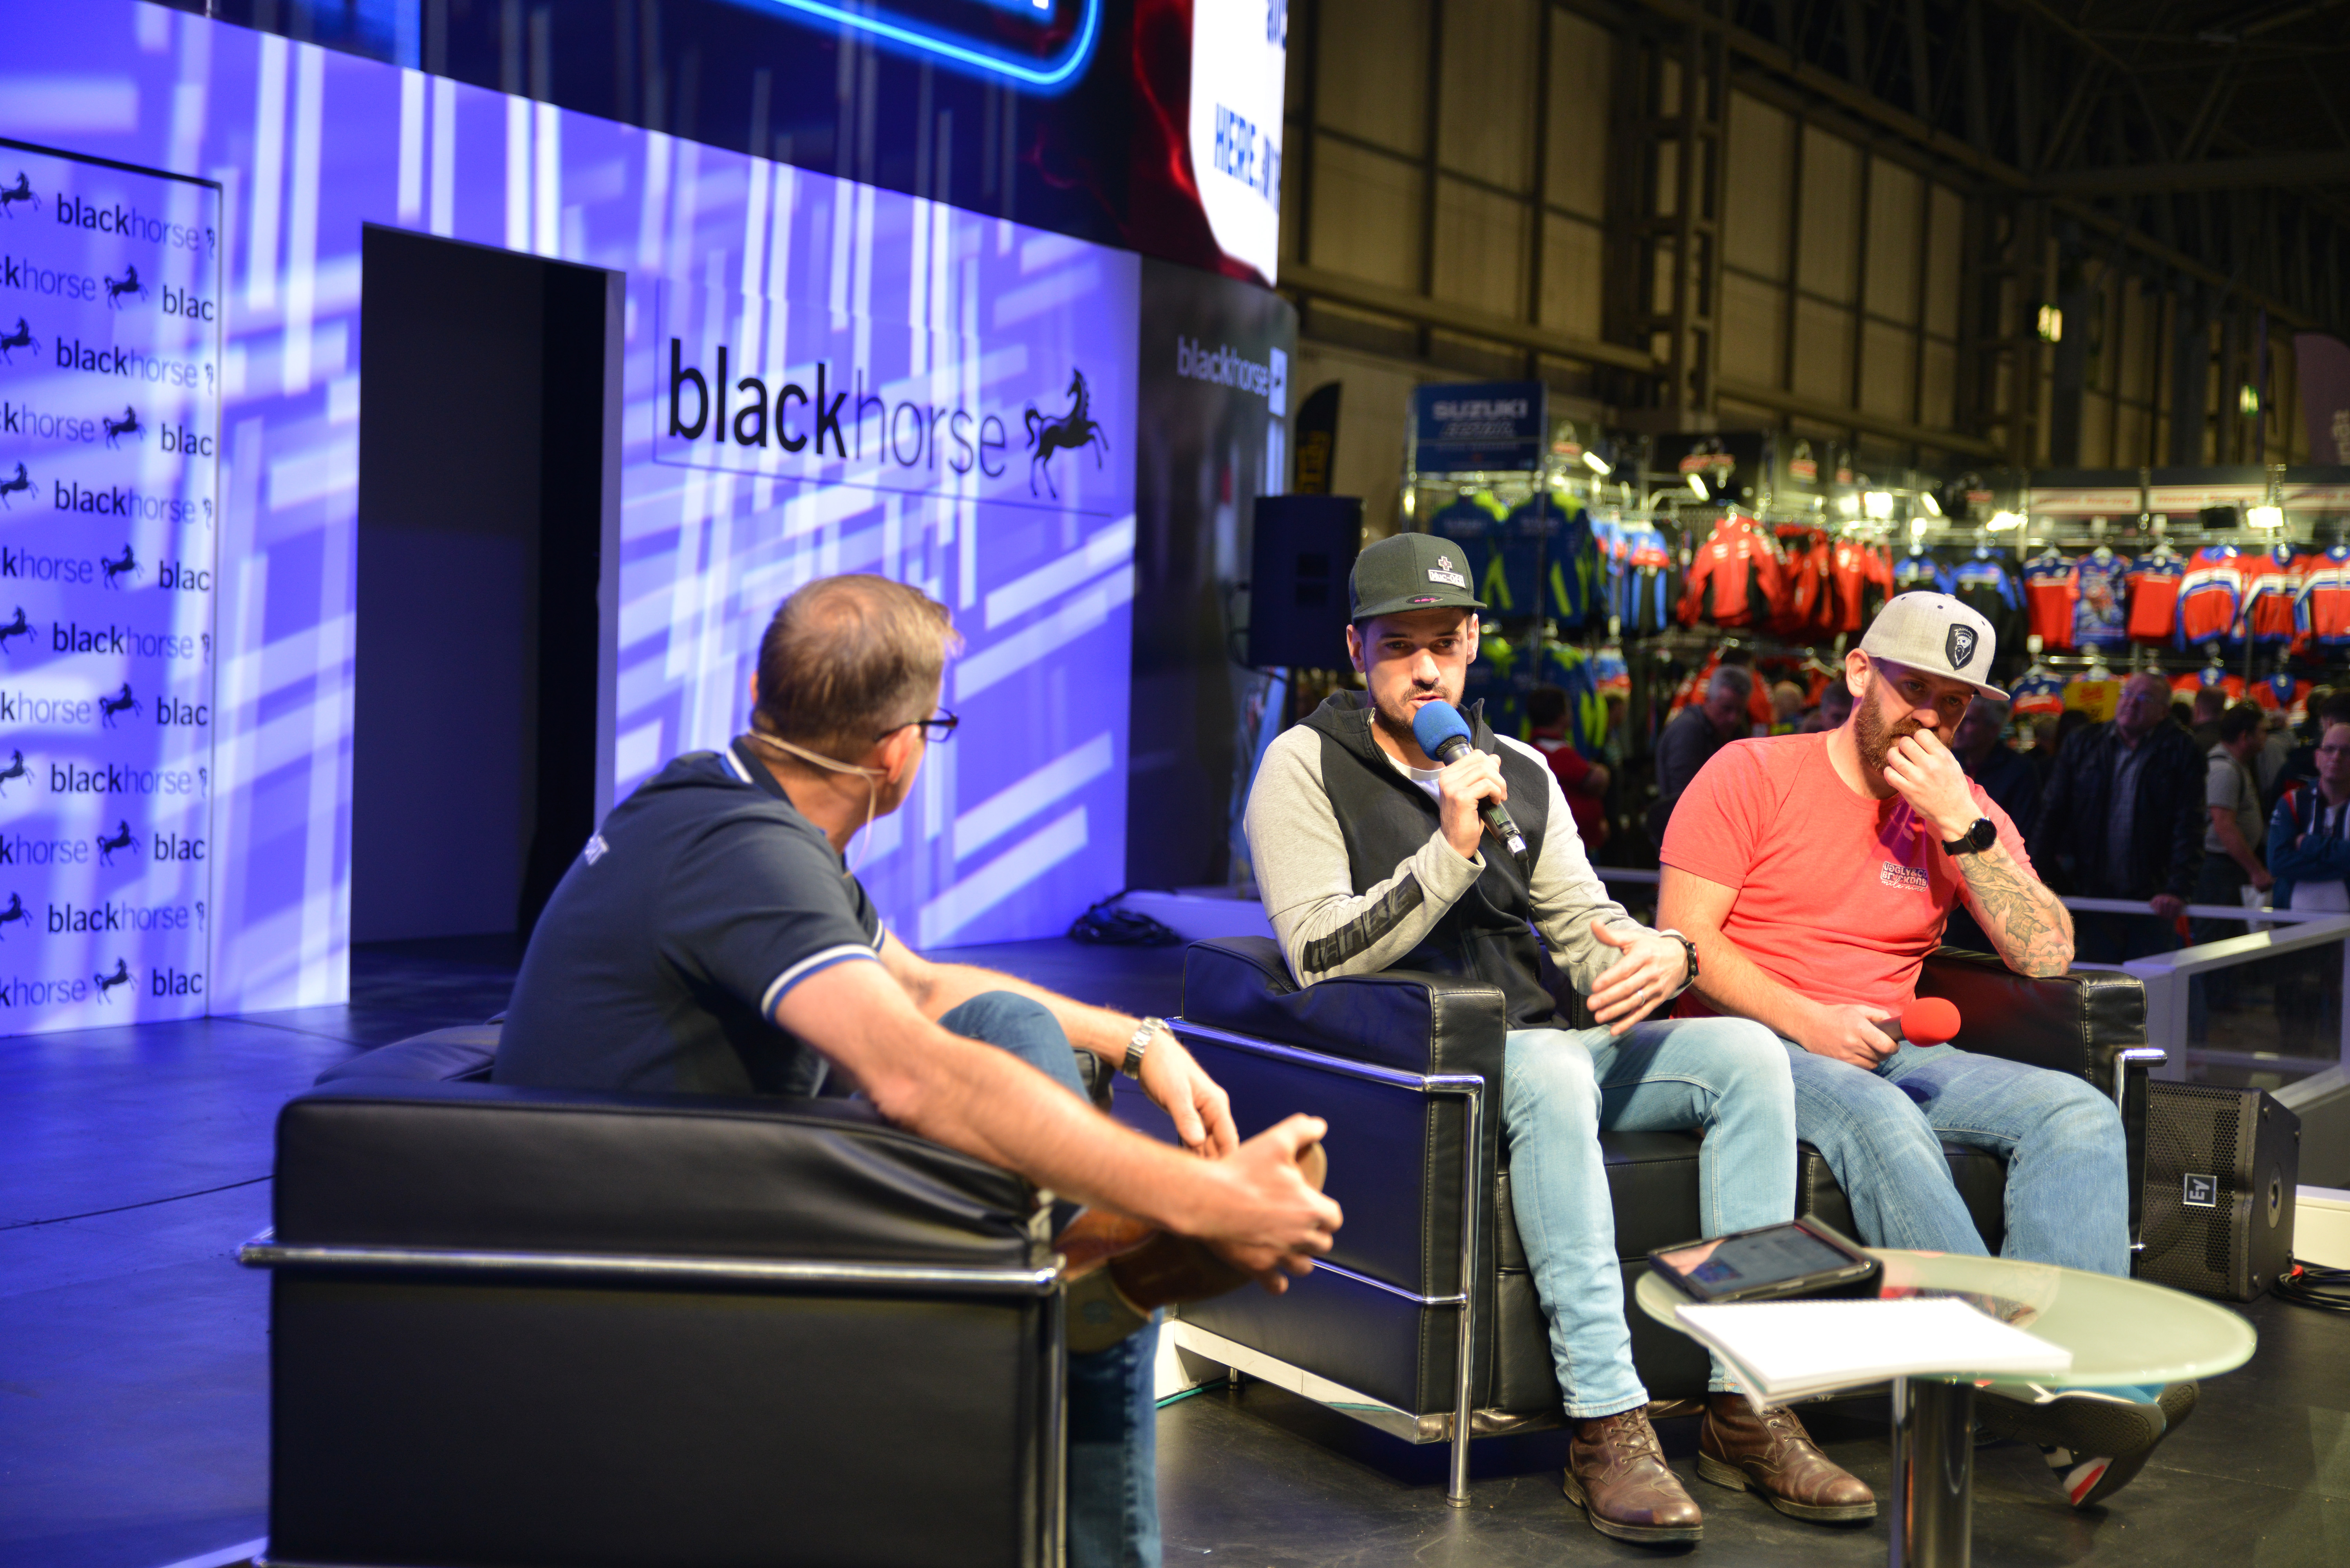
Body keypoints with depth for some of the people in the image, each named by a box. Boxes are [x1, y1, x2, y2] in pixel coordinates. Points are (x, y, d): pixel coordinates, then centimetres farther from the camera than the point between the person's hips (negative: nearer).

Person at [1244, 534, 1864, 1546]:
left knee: (1748, 1054, -13)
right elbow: (1320, 959, -11)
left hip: (1537, 1055, 7)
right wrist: (1452, 850, -19)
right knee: (1552, 1065, -37)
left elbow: (1583, 925, 14)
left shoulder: (1519, 771, 18)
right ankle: (1605, 1424, -35)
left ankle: (1748, 1407, -16)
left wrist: (1661, 955, -10)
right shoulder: (1306, 765, 0)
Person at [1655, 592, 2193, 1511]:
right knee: (1878, 1116, -36)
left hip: (1885, 1053, 5)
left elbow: (2046, 956, 0)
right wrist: (1808, 1022, -20)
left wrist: (1962, 827, -9)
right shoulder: (1753, 774, 0)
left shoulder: (1963, 810, 13)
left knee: (2078, 1114, -18)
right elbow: (1684, 940, -7)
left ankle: (2079, 1369, -33)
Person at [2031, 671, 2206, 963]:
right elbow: (2052, 814, 8)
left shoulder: (2180, 751, 1)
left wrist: (2177, 890, -16)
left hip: (2153, 902, -2)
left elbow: (2189, 828, -5)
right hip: (2094, 893, 2)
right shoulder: (2083, 745, 8)